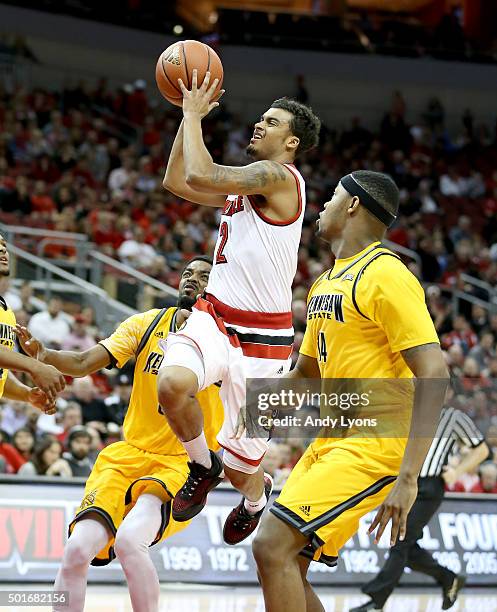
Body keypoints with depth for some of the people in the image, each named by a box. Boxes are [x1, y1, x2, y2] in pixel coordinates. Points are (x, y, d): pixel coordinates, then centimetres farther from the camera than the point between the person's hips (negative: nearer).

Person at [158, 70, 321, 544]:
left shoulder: (278, 176, -13)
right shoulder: (245, 184, 14)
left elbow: (200, 174, -24)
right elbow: (177, 183, 20)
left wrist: (194, 114, -12)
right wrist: (189, 115, 13)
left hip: (261, 337, -7)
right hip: (215, 317, 7)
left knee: (240, 468, 1)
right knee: (172, 383, -28)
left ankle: (256, 496, 39)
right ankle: (202, 466, 1)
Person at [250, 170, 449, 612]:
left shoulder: (385, 275, -14)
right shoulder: (325, 284, 16)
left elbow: (434, 375, -22)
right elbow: (307, 372, 29)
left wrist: (408, 477, -27)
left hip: (374, 444, -9)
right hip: (332, 440, 9)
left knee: (272, 546, -19)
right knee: (282, 559, 6)